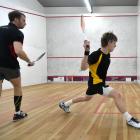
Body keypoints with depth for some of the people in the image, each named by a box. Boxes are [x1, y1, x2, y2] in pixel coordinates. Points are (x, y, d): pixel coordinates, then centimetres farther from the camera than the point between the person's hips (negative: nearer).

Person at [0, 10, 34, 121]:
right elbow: (18, 51, -24)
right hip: (10, 66, -5)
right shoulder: (17, 33, -9)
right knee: (18, 87, 18)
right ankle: (17, 113, 25)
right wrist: (29, 61, -10)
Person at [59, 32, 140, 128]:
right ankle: (129, 119, -16)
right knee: (117, 95, -22)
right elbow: (83, 67, -32)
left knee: (87, 98, 30)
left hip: (101, 82, 10)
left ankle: (65, 104, 47)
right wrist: (86, 52, -41)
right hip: (96, 83, -10)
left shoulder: (107, 54, 0)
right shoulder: (96, 55, -25)